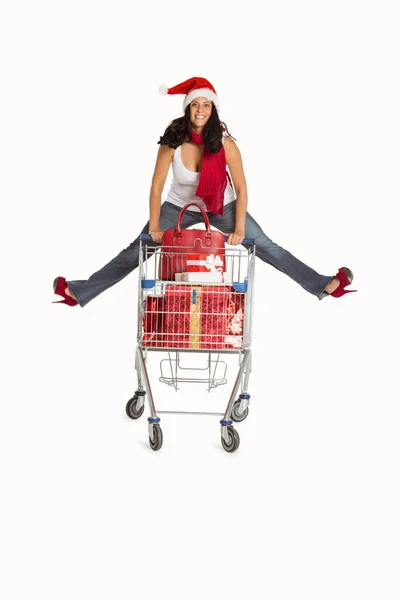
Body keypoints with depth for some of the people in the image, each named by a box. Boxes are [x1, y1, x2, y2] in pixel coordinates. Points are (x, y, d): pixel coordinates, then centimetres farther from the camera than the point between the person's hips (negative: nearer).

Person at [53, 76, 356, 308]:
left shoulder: (225, 143, -24)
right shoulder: (173, 141, -23)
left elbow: (241, 188, -16)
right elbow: (156, 186, -16)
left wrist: (239, 229, -20)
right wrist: (154, 228, -20)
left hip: (221, 206, 0)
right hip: (180, 206, 1)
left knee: (265, 247, -4)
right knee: (137, 250, -1)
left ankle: (324, 285, 1)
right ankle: (79, 292, 4)